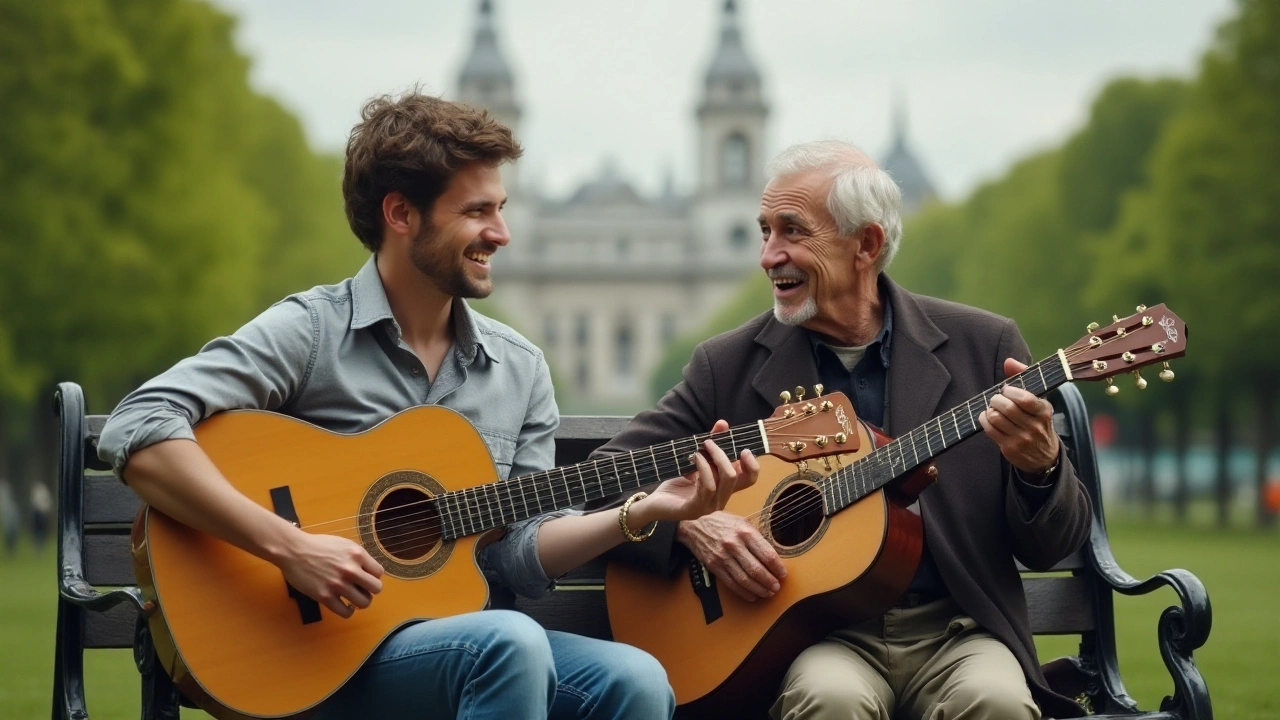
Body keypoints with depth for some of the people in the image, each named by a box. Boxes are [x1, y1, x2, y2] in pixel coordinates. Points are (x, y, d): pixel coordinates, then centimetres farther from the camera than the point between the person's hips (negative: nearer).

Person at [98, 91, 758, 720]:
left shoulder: (519, 368, 12)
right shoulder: (311, 332, -7)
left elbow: (519, 556, 11)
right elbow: (138, 433, -18)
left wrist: (643, 512, -5)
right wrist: (290, 547, -25)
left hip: (459, 643, 5)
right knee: (510, 642, -33)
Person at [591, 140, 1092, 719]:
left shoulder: (983, 347, 4)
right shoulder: (730, 365, 6)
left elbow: (1052, 550, 5)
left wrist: (1039, 466, -17)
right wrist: (688, 522, -13)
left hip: (952, 631, 0)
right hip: (815, 636, 0)